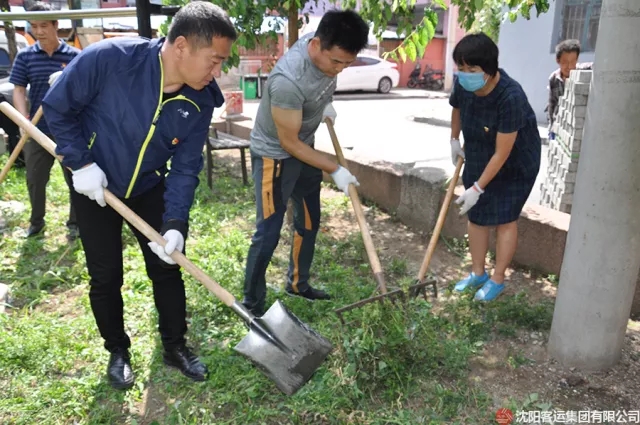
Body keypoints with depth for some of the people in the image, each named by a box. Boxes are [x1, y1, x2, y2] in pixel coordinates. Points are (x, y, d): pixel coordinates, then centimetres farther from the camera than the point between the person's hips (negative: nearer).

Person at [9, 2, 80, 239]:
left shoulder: (74, 56, -3)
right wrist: (24, 120, -11)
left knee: (75, 179, 7)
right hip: (38, 130, 2)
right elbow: (19, 90, 2)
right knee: (35, 179, 12)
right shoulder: (25, 56, 3)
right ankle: (37, 221, 31)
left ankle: (74, 223, 23)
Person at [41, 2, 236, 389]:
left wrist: (175, 224, -22)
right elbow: (57, 107, -15)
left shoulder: (200, 102, -17)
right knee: (106, 278, 7)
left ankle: (175, 346, 27)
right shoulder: (109, 57, -28)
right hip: (95, 189, -2)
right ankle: (118, 351, 30)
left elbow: (186, 168, -12)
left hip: (149, 189, 3)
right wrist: (81, 163, -19)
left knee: (168, 269, 7)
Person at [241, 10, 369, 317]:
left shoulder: (329, 49, -13)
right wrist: (334, 170, -21)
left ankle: (297, 283, 35)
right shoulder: (288, 81, -37)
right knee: (268, 233, -4)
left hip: (304, 148, 8)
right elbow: (289, 142, -26)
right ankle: (251, 304, 13)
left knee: (309, 222, 16)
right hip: (274, 155, -8)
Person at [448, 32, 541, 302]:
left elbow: (502, 153, -31)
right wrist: (454, 140, 11)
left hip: (515, 164, -6)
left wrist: (477, 188, -28)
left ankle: (497, 280, 16)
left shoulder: (510, 97, -35)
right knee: (476, 215, 11)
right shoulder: (463, 84, -17)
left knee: (505, 219, 1)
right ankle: (477, 273, 26)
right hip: (478, 159, 7)